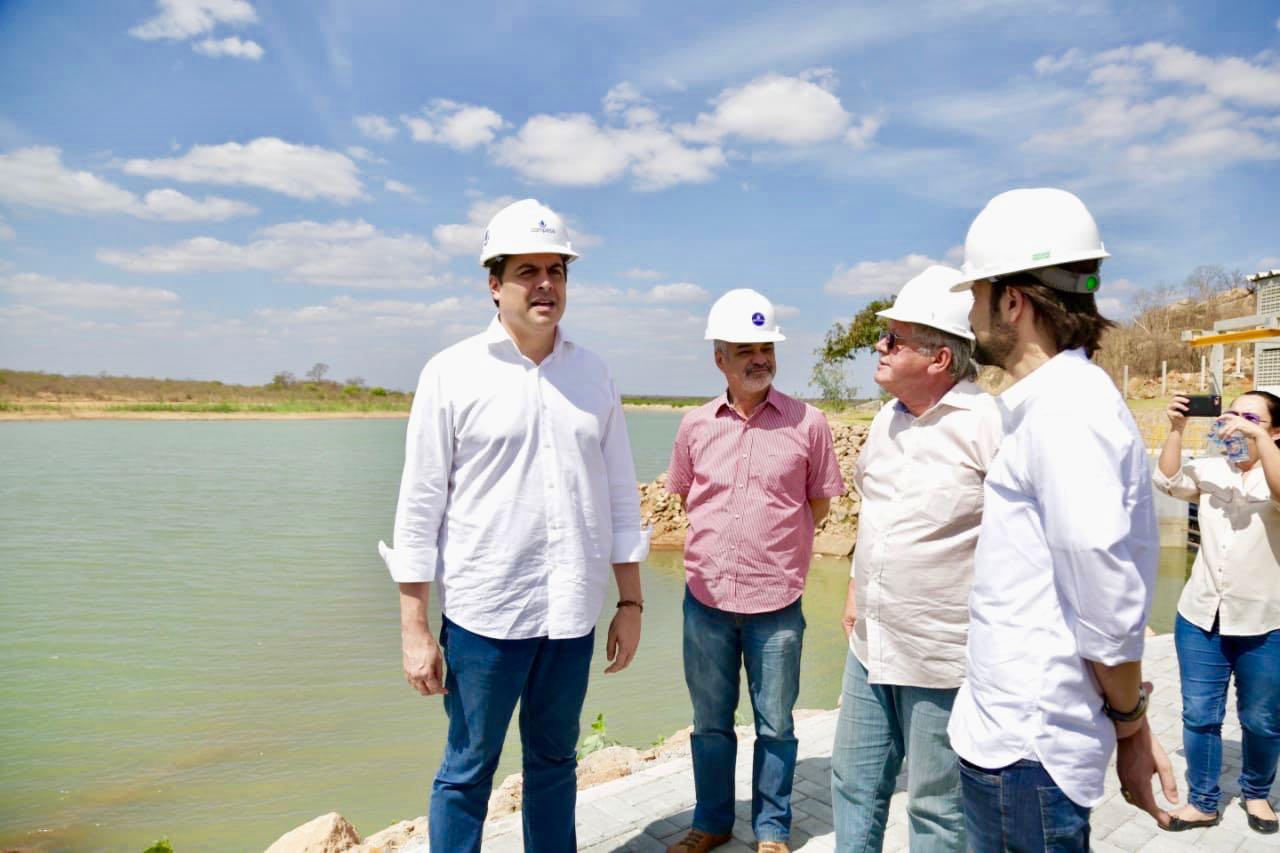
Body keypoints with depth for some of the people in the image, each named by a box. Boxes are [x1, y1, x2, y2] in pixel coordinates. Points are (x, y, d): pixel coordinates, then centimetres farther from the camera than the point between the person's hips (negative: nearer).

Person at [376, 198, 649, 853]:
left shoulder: (592, 374, 6)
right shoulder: (451, 374, -5)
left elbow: (620, 496, 10)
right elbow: (419, 508, -5)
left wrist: (631, 602, 9)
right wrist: (414, 631, -6)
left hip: (573, 614, 4)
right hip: (484, 612, -3)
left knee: (554, 763, 18)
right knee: (467, 772, 10)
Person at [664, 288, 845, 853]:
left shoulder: (807, 423, -6)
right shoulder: (695, 425, 1)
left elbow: (819, 502, 5)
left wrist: (774, 546, 6)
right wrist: (723, 540, 9)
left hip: (776, 600, -2)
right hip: (705, 596, 3)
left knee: (775, 725, 12)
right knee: (710, 721, 17)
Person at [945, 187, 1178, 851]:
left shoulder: (1065, 406, -20)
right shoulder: (1048, 402, 11)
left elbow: (1109, 602, -22)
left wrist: (1127, 720, -7)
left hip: (1025, 747, -9)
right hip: (1006, 734, 9)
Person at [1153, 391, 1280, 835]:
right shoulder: (1211, 470, 5)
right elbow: (1168, 481, -10)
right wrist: (1176, 428, -17)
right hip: (1200, 618, 3)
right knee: (1199, 715, 8)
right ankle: (1203, 802, 21)